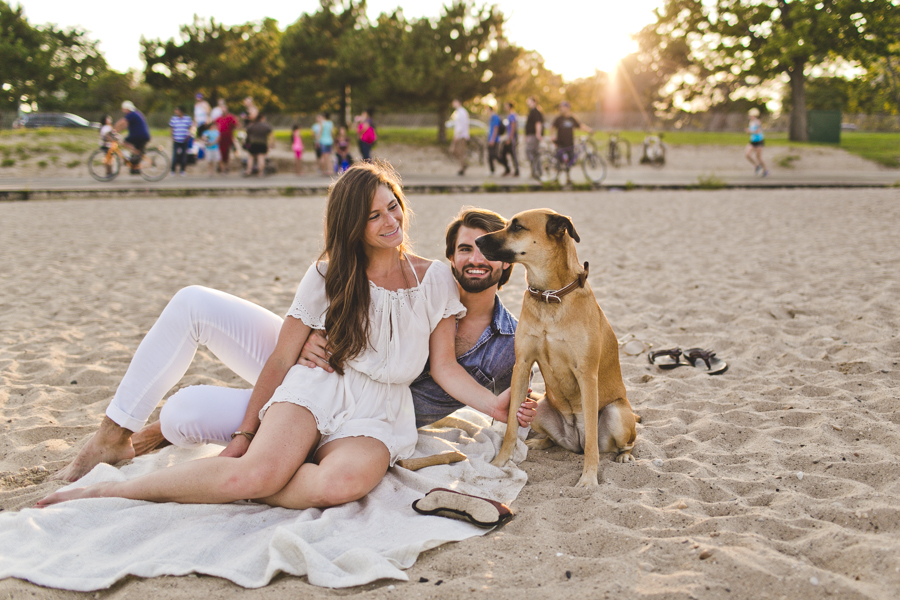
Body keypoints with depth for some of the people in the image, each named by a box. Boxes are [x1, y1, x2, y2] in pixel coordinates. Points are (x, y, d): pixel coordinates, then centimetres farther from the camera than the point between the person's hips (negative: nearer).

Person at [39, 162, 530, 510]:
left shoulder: (436, 280, 6)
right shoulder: (329, 276, 3)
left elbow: (444, 368, 7)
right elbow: (281, 361, 5)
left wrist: (498, 404, -8)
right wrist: (245, 433, 3)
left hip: (378, 417, 1)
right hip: (315, 391, -1)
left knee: (340, 484, -37)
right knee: (255, 473, -33)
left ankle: (223, 483, -17)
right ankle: (111, 490, -16)